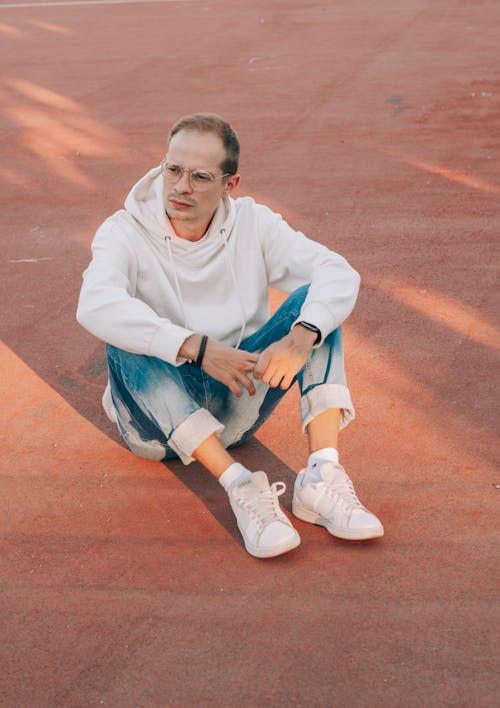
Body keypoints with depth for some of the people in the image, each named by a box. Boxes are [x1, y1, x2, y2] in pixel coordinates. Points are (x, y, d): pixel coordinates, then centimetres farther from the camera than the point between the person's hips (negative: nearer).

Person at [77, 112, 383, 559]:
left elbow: (340, 274, -14)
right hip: (158, 416, -2)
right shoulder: (125, 233, -10)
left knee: (316, 303, -15)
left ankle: (322, 477, -28)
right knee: (125, 343, -33)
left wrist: (302, 336, -35)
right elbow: (95, 307, -32)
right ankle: (241, 487, -37)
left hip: (238, 403, 3)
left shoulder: (252, 224, -2)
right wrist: (197, 348, -40)